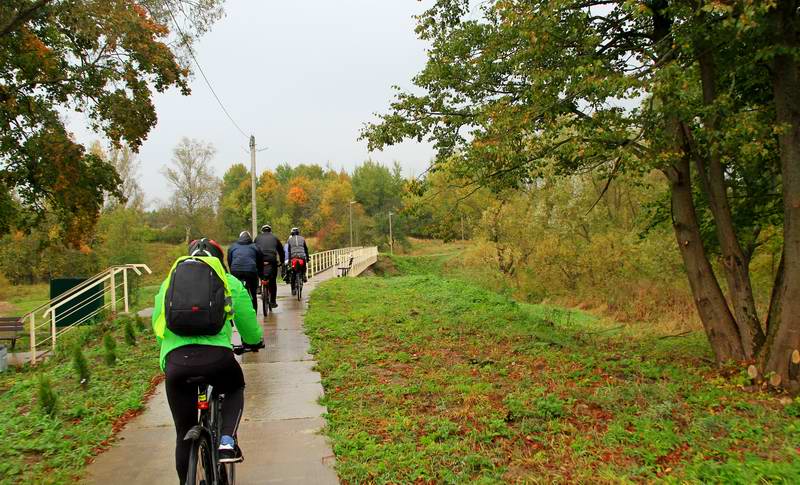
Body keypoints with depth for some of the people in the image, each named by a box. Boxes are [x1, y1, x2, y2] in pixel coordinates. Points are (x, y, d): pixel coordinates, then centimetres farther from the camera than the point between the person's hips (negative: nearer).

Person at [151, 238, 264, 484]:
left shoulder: (169, 282, 24)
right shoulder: (229, 282, 16)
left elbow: (157, 326, 28)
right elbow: (248, 324, 21)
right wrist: (255, 341, 44)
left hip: (175, 361, 2)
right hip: (216, 355, -2)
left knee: (184, 434, 19)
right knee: (235, 390, 31)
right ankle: (227, 442, 10)